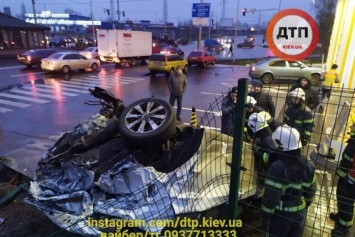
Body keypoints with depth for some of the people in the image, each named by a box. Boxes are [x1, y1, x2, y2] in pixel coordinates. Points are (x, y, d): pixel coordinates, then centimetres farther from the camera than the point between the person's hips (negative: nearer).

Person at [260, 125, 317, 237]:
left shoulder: (277, 167, -29)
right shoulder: (308, 165, -8)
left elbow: (271, 195, -24)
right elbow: (311, 190, 5)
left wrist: (265, 215, -11)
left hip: (281, 213, -6)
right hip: (300, 211, 6)